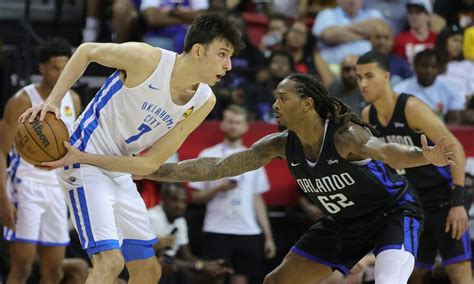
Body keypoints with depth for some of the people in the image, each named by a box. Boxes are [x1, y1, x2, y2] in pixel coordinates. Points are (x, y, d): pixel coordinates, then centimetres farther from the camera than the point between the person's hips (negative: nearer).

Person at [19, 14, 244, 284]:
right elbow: (87, 51, -3)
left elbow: (150, 163, -8)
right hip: (85, 169, -8)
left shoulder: (204, 102, -5)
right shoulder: (146, 59, -21)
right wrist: (52, 101, -11)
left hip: (121, 173, 8)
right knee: (110, 261, -22)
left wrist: (86, 158, -17)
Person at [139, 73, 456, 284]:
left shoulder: (345, 135, -30)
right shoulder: (282, 145, -11)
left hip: (393, 213, -7)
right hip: (344, 222, 7)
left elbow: (386, 151, -50)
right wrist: (154, 171, -11)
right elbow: (218, 167, -8)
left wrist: (426, 156, -72)